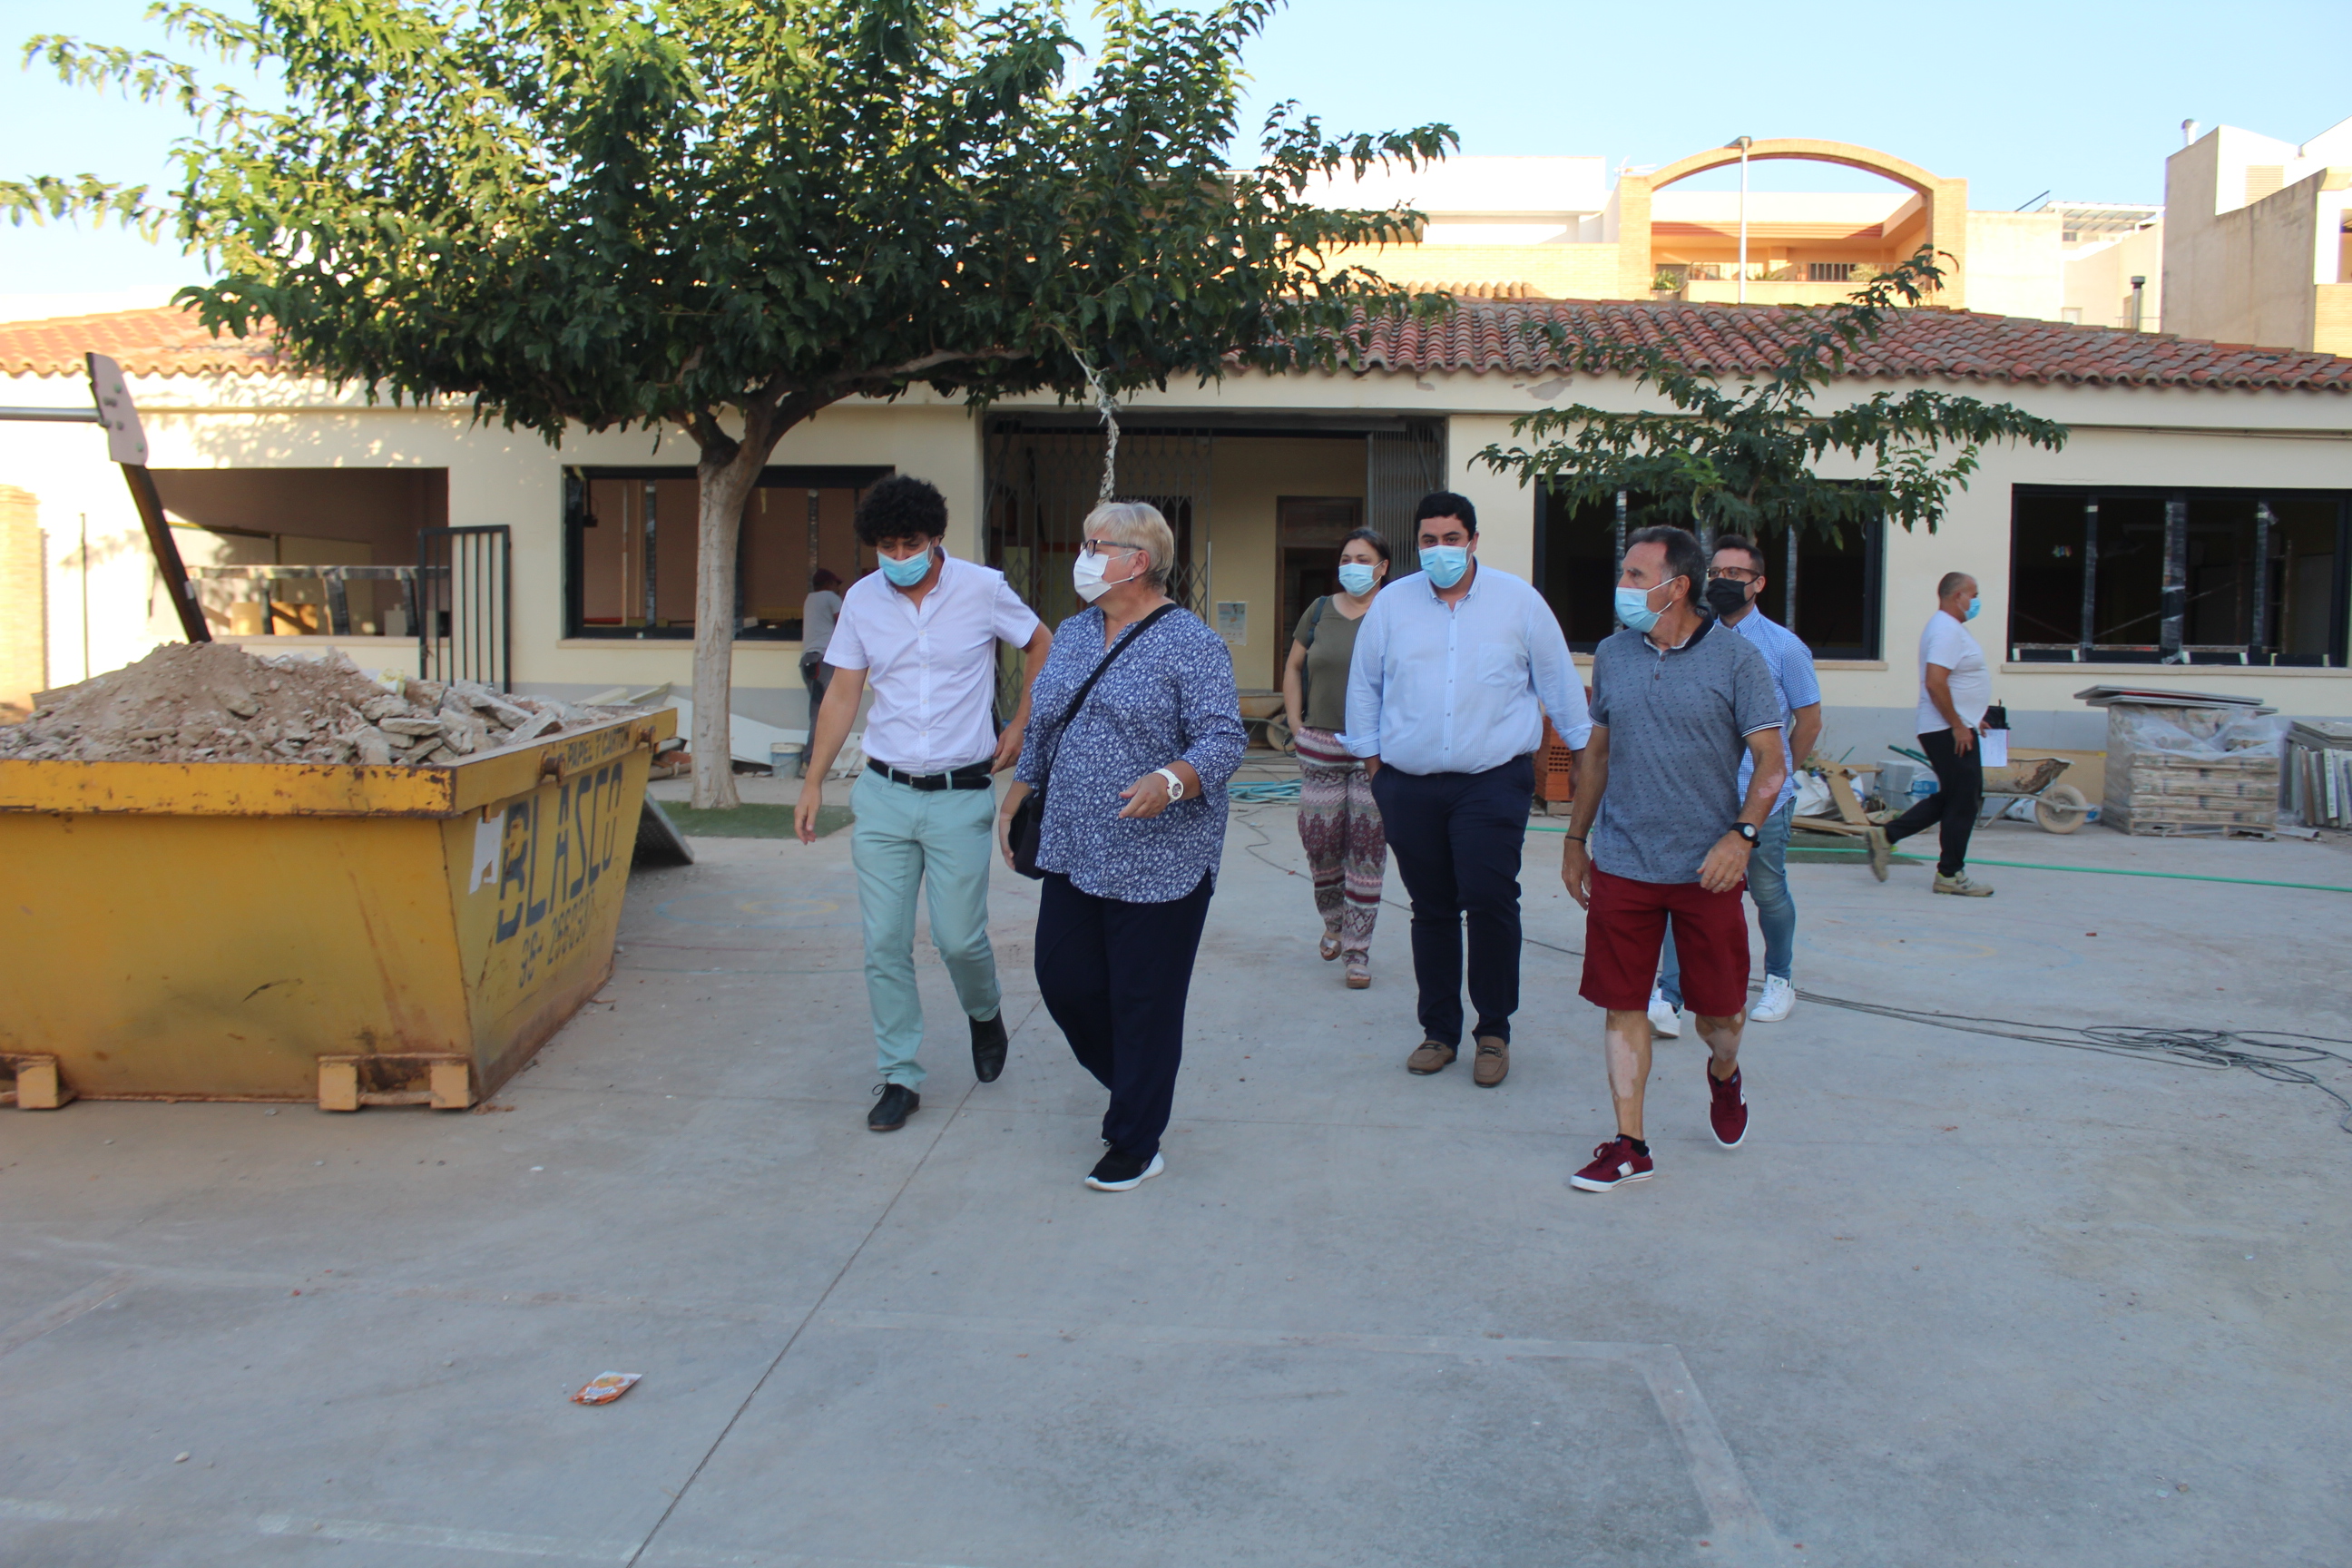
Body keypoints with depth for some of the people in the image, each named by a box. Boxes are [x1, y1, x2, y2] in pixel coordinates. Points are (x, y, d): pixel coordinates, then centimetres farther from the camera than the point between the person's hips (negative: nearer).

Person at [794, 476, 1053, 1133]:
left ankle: (985, 1012, 32)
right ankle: (899, 1076, 14)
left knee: (959, 937, -2)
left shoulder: (982, 589, -5)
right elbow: (842, 695, 8)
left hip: (960, 796, -2)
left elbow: (1043, 647, 10)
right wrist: (813, 783, 5)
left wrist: (1019, 726, 6)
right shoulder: (862, 600, 2)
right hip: (883, 794, 3)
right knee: (884, 944, 1)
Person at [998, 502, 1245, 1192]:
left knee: (1144, 1003, 1)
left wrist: (1170, 781, -33)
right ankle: (1134, 1085, 36)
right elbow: (1041, 729, 20)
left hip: (1158, 864, -7)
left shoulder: (1190, 643, -9)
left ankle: (1136, 1146, 16)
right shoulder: (1073, 635, 13)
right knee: (1064, 979, 10)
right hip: (1072, 852, 7)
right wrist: (1013, 802, 16)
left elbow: (1223, 740, -16)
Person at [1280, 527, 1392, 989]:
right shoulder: (1320, 611, 8)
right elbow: (1293, 668, 17)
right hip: (1320, 748, 3)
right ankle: (1333, 924, 32)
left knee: (1367, 851, 0)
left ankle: (1358, 949, 8)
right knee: (1319, 842, 6)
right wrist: (1297, 726, 9)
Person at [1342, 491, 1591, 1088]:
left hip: (1493, 781, -2)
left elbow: (1559, 681, 11)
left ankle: (1493, 1032, 6)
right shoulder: (1391, 604, 7)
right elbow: (1363, 685, 16)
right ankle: (1439, 1032, 20)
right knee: (1431, 910, 8)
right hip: (1409, 786, 2)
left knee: (1489, 901, -11)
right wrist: (1371, 757, 15)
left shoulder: (1519, 601, 3)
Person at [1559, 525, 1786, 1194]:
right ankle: (1628, 1143, 13)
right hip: (1621, 864, 3)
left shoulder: (1735, 658, -6)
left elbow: (1770, 761, -5)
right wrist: (1575, 840, 15)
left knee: (1718, 1008, 7)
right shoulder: (1612, 655, 6)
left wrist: (1742, 834, -18)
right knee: (1622, 1003, 3)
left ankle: (1723, 1076, 42)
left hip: (1706, 869, -2)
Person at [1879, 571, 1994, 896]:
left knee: (1950, 798, 15)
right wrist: (1958, 726, -22)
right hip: (1949, 732, -11)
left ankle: (1886, 836, 14)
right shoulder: (1948, 631, -16)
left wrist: (1971, 720, 23)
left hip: (1954, 729, 11)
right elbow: (1935, 683, -26)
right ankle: (1950, 874, 5)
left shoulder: (1949, 628, 18)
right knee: (1963, 802, -3)